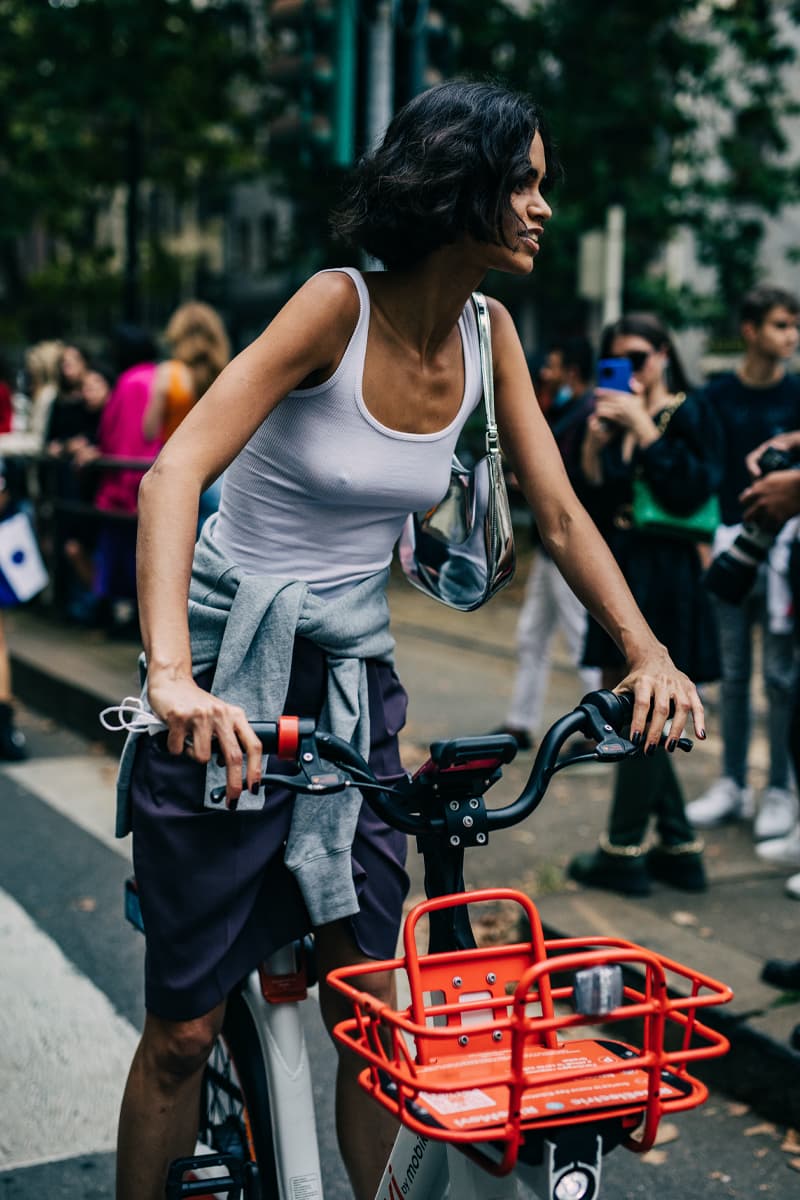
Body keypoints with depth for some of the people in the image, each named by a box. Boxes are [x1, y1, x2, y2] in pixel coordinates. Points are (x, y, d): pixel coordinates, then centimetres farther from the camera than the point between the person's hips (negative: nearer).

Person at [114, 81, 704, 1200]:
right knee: (188, 1026, 2)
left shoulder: (487, 332, 0)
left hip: (355, 679, 5)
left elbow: (560, 514, 4)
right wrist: (171, 675, -40)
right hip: (228, 682, -5)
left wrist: (648, 653, -8)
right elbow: (174, 474, -28)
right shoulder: (340, 306, -18)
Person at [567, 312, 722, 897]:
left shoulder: (690, 414, -4)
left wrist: (644, 427, -17)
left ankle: (623, 849, 6)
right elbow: (595, 507, 6)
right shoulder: (615, 421, 13)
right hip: (619, 575, 8)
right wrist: (596, 444, -7)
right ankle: (680, 847, 20)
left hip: (665, 580, -7)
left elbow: (691, 491, -19)